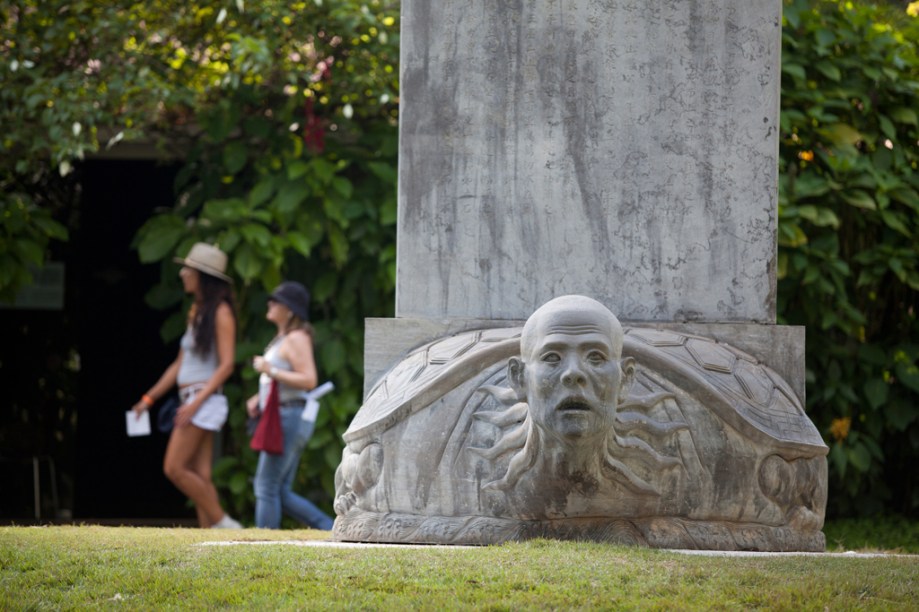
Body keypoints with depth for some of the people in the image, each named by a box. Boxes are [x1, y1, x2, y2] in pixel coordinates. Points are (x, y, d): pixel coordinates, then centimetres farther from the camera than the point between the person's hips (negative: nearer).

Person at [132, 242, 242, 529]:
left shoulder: (220, 312, -8)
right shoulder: (196, 312, 17)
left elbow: (226, 364, -15)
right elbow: (180, 364, 21)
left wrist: (196, 403, -22)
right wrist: (149, 398, 19)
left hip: (205, 400, -9)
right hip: (191, 402, 9)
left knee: (174, 468, -13)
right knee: (199, 477, 3)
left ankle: (223, 523, -8)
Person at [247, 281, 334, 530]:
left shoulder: (296, 338, -10)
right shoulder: (282, 339, 20)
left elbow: (308, 380, -20)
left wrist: (270, 371, -20)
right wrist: (258, 399, 14)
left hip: (290, 418, -10)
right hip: (281, 418, 10)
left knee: (267, 486, -8)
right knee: (281, 493, 8)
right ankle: (331, 530, 9)